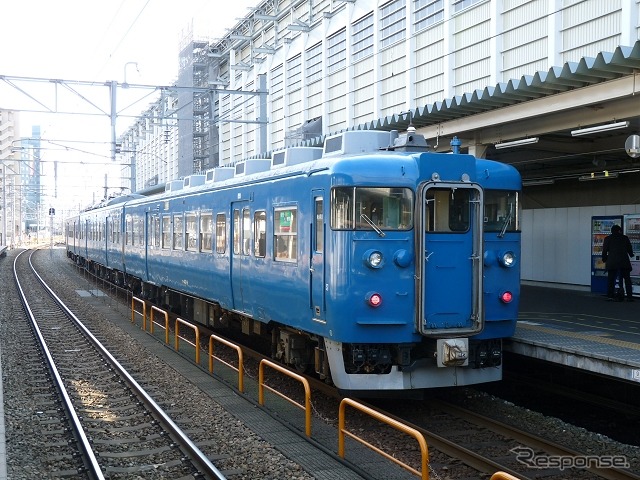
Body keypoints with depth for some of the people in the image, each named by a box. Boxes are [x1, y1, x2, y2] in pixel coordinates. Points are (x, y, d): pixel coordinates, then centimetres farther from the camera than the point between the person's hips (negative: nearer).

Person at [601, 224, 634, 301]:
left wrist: (604, 260, 14)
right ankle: (629, 296, 3)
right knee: (627, 279, 6)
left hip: (612, 262, 0)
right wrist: (631, 254, 35)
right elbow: (629, 249, 14)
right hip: (624, 262, 1)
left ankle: (610, 295, 1)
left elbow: (604, 250, 3)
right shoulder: (625, 238, 6)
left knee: (611, 279, 5)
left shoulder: (607, 238, 4)